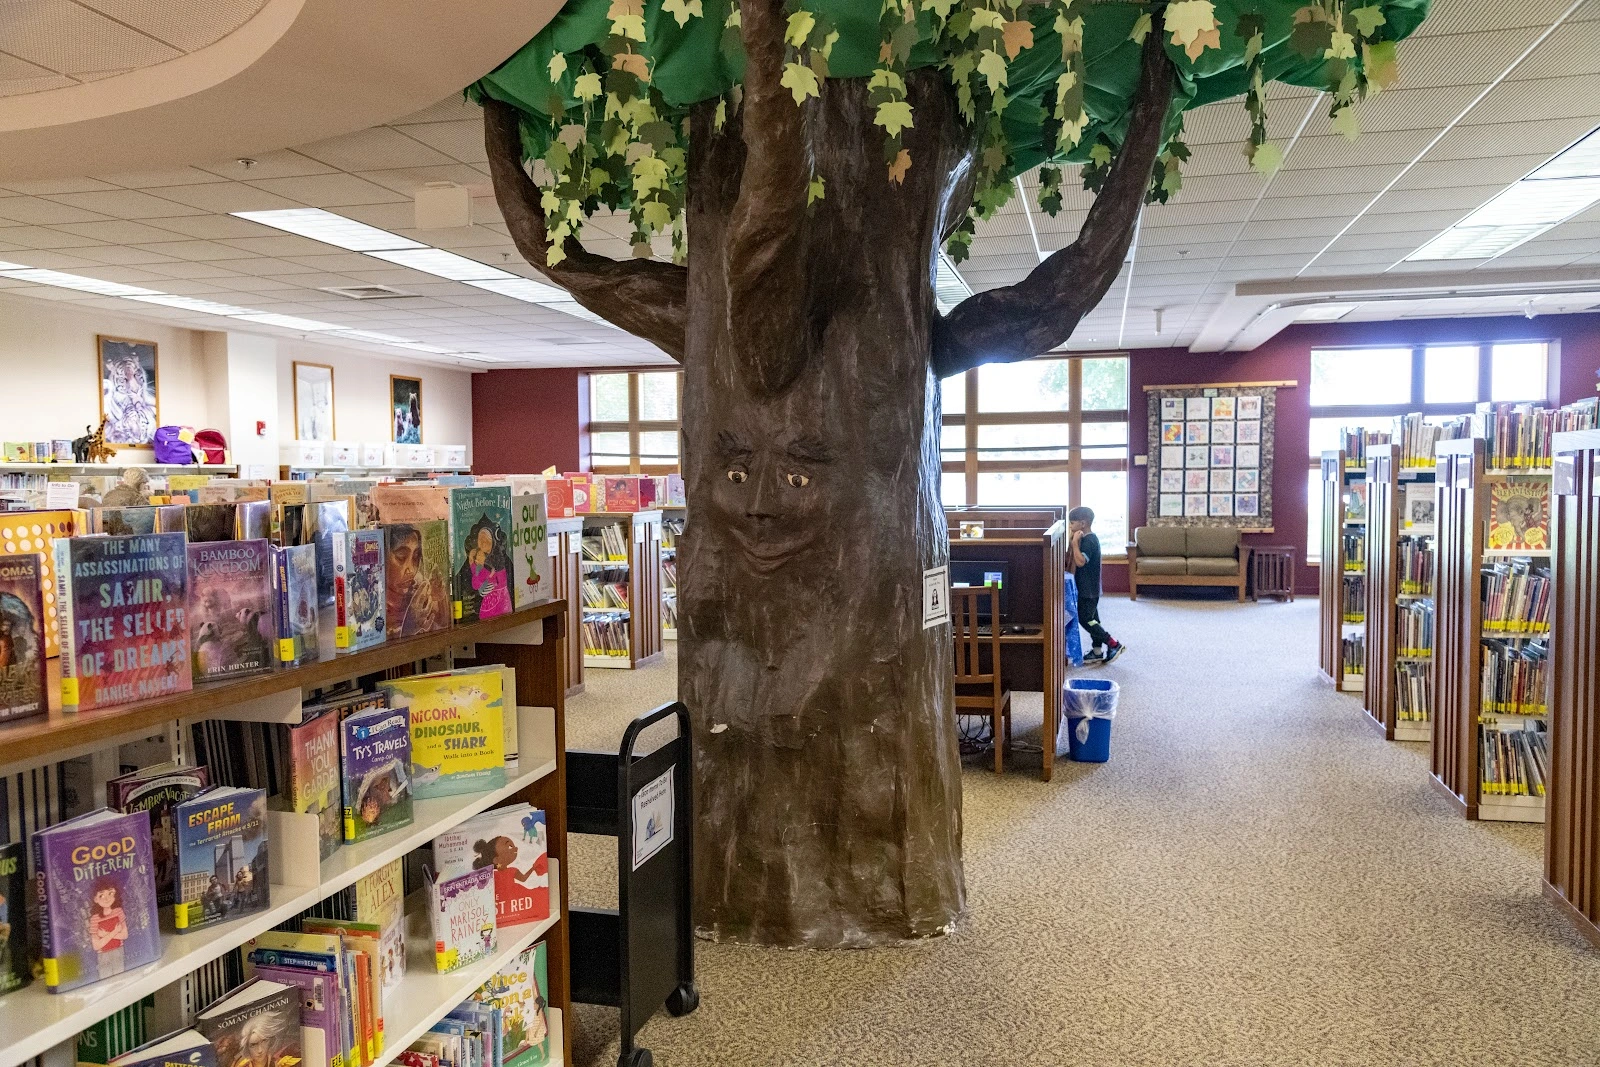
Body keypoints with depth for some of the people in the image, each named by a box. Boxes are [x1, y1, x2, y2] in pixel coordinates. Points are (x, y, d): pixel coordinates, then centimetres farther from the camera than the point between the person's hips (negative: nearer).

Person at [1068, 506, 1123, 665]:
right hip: (1088, 588, 10)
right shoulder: (1087, 539, 11)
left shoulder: (1088, 540, -20)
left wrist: (1075, 542, -28)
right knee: (1091, 618, 13)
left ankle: (1114, 644, -3)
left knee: (1084, 619, -6)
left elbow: (1080, 561, -31)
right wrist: (1074, 541, 7)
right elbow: (1070, 560, 16)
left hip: (1088, 589, -10)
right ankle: (1097, 652, 19)